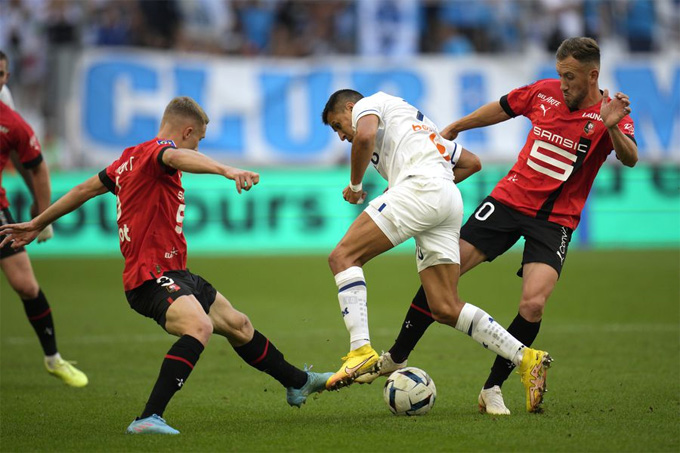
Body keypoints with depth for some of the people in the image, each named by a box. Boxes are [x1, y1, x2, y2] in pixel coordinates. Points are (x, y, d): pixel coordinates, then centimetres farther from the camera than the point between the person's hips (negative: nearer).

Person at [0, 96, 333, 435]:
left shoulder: (131, 158, 17)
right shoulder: (155, 151, -12)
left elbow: (85, 189, 25)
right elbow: (177, 157, -38)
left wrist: (37, 224, 36)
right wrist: (227, 171, -55)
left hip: (174, 274, 11)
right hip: (152, 276, -11)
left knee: (238, 325, 21)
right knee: (199, 326, -35)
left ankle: (298, 383, 40)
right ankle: (148, 418, -39)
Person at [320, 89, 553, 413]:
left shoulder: (368, 103, 16)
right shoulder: (419, 123, 40)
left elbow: (365, 135, -10)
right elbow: (471, 161, 40)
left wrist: (355, 185, 3)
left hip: (420, 187, -8)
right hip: (451, 202, 8)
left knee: (343, 257, -10)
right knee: (445, 309, 5)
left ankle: (361, 350, -27)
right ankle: (526, 359, -3)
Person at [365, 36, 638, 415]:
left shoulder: (610, 115, -11)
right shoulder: (545, 92, -1)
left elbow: (630, 159, -29)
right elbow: (501, 109, 16)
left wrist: (613, 128, -48)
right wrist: (455, 127, 26)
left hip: (555, 219, -3)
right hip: (510, 198, 3)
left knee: (533, 304, -21)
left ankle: (493, 389, -1)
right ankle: (396, 359, 14)